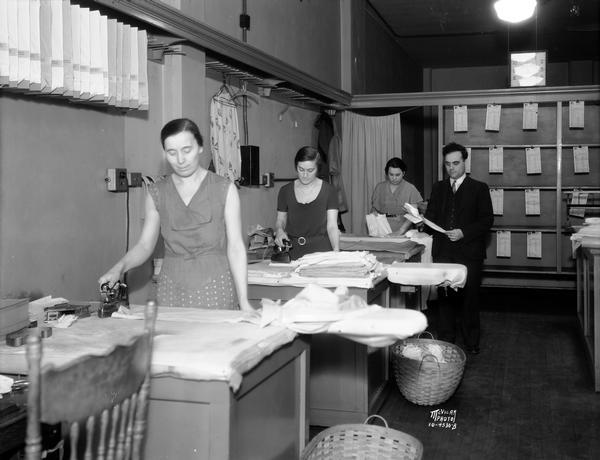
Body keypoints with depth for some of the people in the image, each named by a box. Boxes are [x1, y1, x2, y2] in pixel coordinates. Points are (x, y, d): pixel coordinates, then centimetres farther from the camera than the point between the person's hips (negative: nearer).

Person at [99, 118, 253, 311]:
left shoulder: (224, 189, -2)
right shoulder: (156, 192, 6)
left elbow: (235, 247, -6)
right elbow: (145, 245, 6)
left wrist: (243, 302, -12)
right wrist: (119, 267, -14)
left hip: (215, 287, -2)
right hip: (171, 289, 2)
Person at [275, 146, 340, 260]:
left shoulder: (328, 191, 3)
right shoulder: (285, 191, 8)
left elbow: (332, 226, 0)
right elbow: (280, 220, 16)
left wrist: (336, 249, -15)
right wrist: (279, 230, -7)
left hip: (321, 251, -2)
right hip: (293, 251, 2)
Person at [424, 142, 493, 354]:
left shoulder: (479, 188, 4)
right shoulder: (438, 188, 16)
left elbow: (487, 220, -2)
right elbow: (431, 216, 16)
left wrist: (464, 232, -14)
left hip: (469, 251, -3)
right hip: (443, 252, 3)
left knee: (469, 296, 0)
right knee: (444, 296, 4)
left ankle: (471, 342, 12)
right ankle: (445, 341, 13)